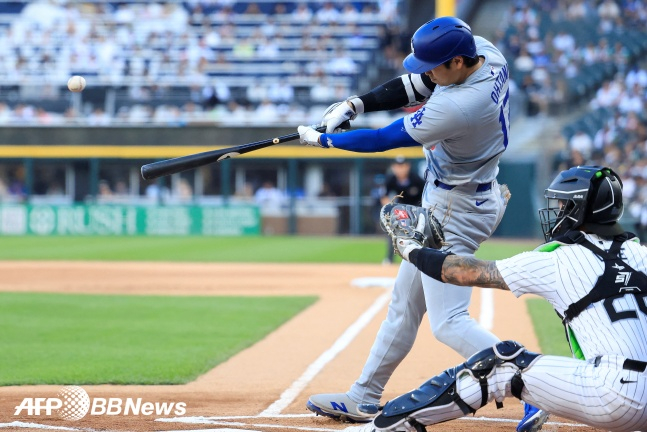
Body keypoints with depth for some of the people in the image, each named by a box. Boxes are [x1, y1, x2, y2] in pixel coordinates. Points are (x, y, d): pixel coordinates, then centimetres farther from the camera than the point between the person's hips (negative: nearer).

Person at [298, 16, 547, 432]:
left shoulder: (457, 107, -32)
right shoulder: (483, 50, -8)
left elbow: (384, 140, -19)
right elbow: (418, 85, 6)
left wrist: (323, 139, -5)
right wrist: (356, 104, -3)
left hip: (457, 210, -10)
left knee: (449, 322, -12)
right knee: (405, 303, 18)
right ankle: (363, 397, 28)